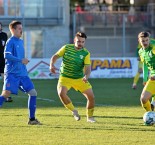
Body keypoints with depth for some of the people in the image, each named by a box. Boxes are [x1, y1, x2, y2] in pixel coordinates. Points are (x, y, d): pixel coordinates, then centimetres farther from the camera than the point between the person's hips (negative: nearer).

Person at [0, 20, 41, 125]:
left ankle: (32, 119, 6)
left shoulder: (21, 42, 18)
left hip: (22, 73, 8)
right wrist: (21, 60, -20)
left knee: (33, 92, 0)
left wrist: (24, 61, 15)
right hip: (12, 73, -8)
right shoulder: (10, 42, -7)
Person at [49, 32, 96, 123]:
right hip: (65, 77, -1)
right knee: (61, 93, -29)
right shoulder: (67, 48, -5)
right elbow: (55, 56, 3)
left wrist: (86, 76, -38)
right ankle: (74, 111, -4)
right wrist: (52, 65, -17)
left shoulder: (86, 53, -8)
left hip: (79, 78, 1)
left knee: (91, 96, -7)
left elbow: (87, 68, -17)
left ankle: (90, 117, 19)